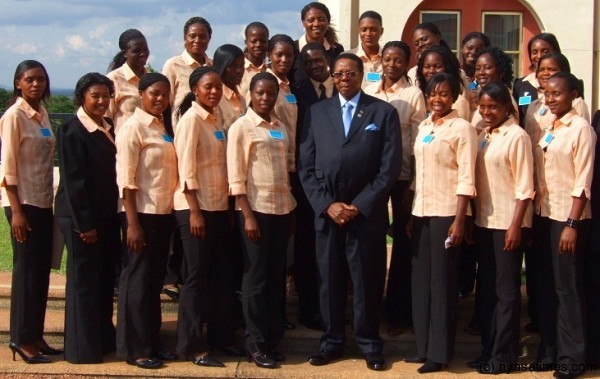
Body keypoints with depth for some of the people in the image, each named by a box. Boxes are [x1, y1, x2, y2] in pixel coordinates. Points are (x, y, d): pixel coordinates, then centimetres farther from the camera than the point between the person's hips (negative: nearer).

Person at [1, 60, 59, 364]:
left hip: (43, 202, 7)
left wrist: (51, 201, 9)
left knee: (42, 270, 9)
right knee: (26, 270, -1)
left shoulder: (42, 114, 10)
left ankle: (36, 336, 18)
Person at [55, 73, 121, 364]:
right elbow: (72, 181, -15)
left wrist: (113, 217, 10)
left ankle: (104, 339, 26)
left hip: (107, 215, 7)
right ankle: (83, 348, 11)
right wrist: (85, 224, -17)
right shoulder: (71, 131, -11)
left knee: (106, 279, 14)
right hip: (81, 217, -7)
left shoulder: (108, 129, 10)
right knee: (83, 281, 1)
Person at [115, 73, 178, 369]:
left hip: (164, 213, 7)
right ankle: (134, 348, 10)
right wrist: (132, 223, -17)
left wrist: (173, 211, 10)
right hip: (142, 213, -7)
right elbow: (126, 179, -13)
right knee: (138, 280, 1)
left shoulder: (165, 126, 13)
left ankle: (151, 342, 22)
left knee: (155, 280, 13)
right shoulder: (134, 127, -9)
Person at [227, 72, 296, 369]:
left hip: (282, 209, 5)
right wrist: (248, 215, -14)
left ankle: (273, 338, 20)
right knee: (256, 277, 1)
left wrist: (292, 211, 11)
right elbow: (235, 177, -9)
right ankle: (256, 343, 10)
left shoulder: (281, 128, 11)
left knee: (277, 276, 10)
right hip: (255, 209, -5)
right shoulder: (240, 127, -5)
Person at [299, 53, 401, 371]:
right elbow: (306, 167, 5)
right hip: (326, 211, 2)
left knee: (367, 280, 4)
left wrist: (360, 205, -10)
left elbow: (390, 167, -3)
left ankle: (369, 343, 18)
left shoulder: (384, 112, 4)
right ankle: (332, 341, 20)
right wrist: (327, 204, -7)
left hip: (367, 213, -2)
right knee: (329, 279, 8)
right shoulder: (316, 112, 10)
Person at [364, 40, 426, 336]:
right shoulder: (369, 92, 7)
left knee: (402, 244, 5)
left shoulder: (414, 95, -3)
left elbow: (418, 142, -4)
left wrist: (413, 185, -8)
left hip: (402, 175, -3)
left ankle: (398, 311, 16)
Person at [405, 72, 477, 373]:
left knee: (442, 280, 0)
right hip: (421, 212, 6)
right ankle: (424, 347, 19)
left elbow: (466, 178, -11)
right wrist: (410, 214, 12)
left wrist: (459, 220, -16)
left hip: (446, 213, -6)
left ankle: (440, 352, 9)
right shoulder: (423, 127, 13)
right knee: (421, 279, 9)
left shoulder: (462, 128, -6)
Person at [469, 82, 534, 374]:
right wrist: (470, 219, 9)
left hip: (508, 222, -7)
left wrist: (516, 225, -17)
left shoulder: (517, 136, -11)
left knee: (506, 289, 1)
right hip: (484, 220, 7)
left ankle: (504, 355, 10)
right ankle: (488, 349, 23)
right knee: (486, 287, 13)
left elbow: (524, 186, -13)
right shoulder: (483, 137, 10)